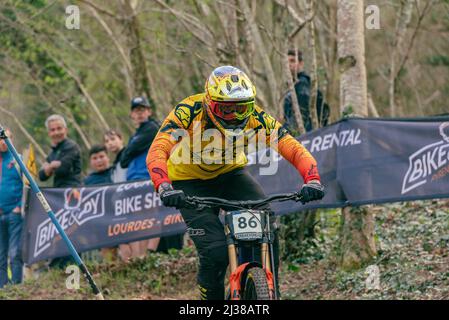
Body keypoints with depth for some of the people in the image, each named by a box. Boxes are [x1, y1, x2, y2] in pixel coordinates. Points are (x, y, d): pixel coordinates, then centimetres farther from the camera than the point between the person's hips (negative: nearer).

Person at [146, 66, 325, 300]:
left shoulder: (253, 116, -24)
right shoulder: (189, 111, -32)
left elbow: (294, 149, -28)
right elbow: (156, 153, -42)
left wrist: (312, 180, -46)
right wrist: (164, 188, -60)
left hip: (230, 174, 3)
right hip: (190, 182, -3)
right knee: (215, 252, -21)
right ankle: (210, 295, 5)